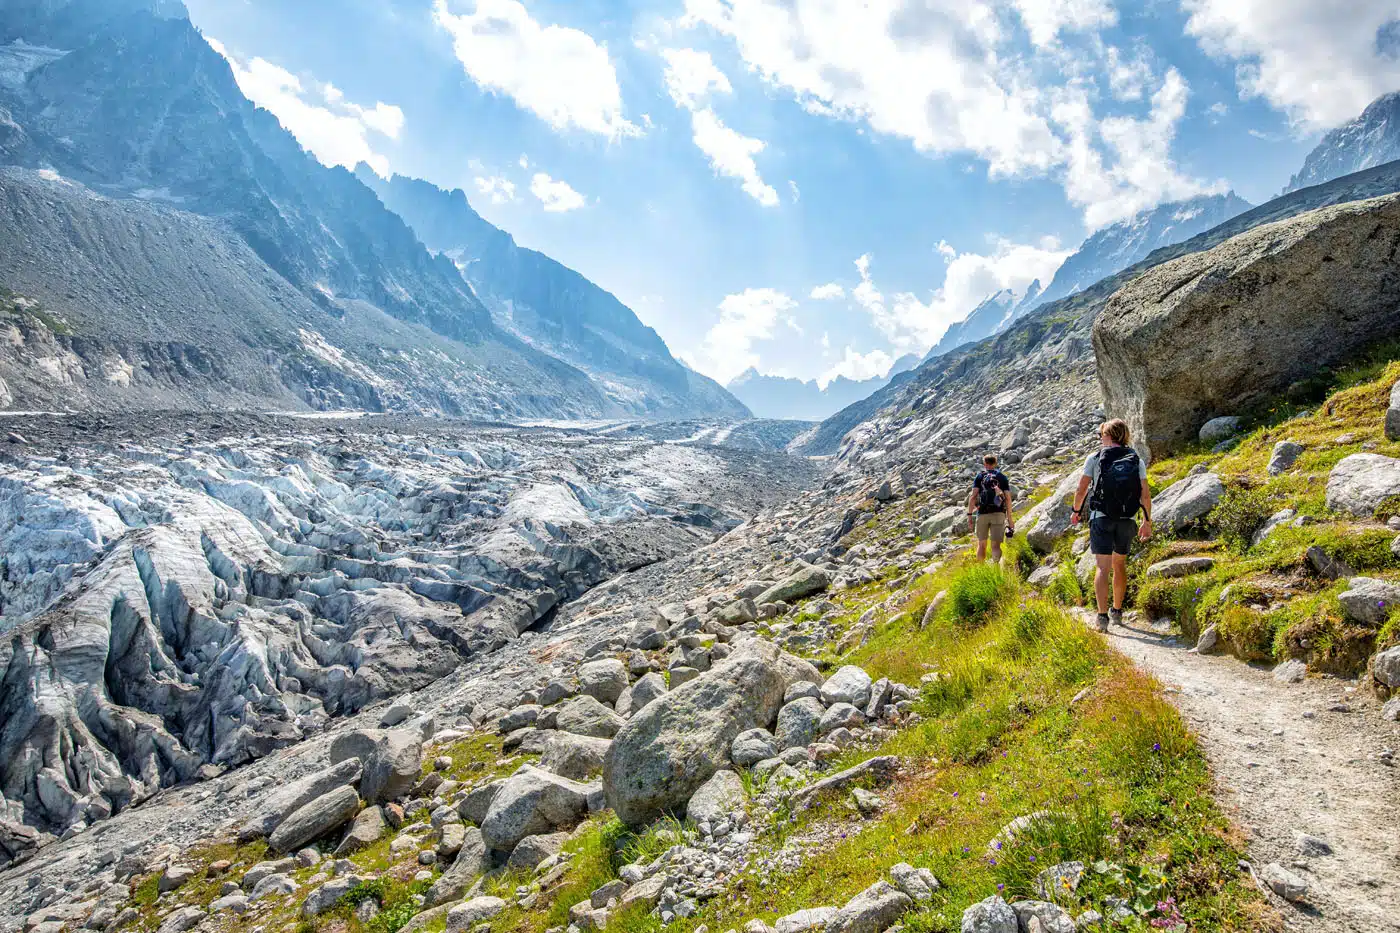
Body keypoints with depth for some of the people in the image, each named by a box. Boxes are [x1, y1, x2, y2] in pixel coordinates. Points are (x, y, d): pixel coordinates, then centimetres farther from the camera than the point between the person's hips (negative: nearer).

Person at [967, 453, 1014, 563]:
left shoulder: (980, 476, 9)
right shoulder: (1003, 477, 12)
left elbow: (973, 496, -3)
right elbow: (1008, 499, 6)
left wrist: (969, 515, -3)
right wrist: (1009, 519, 9)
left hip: (982, 513, 0)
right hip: (998, 513, 0)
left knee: (982, 544, 15)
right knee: (996, 545, -6)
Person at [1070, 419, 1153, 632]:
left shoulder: (1094, 459, -3)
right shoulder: (1137, 460, 4)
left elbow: (1081, 490, -2)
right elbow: (1145, 494, 1)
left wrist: (1076, 511, 14)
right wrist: (1147, 522, 11)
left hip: (1101, 518, -3)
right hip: (1127, 520, 3)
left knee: (1103, 567, -5)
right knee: (1119, 564, 19)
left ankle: (1103, 615, -15)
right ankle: (1117, 611, 31)